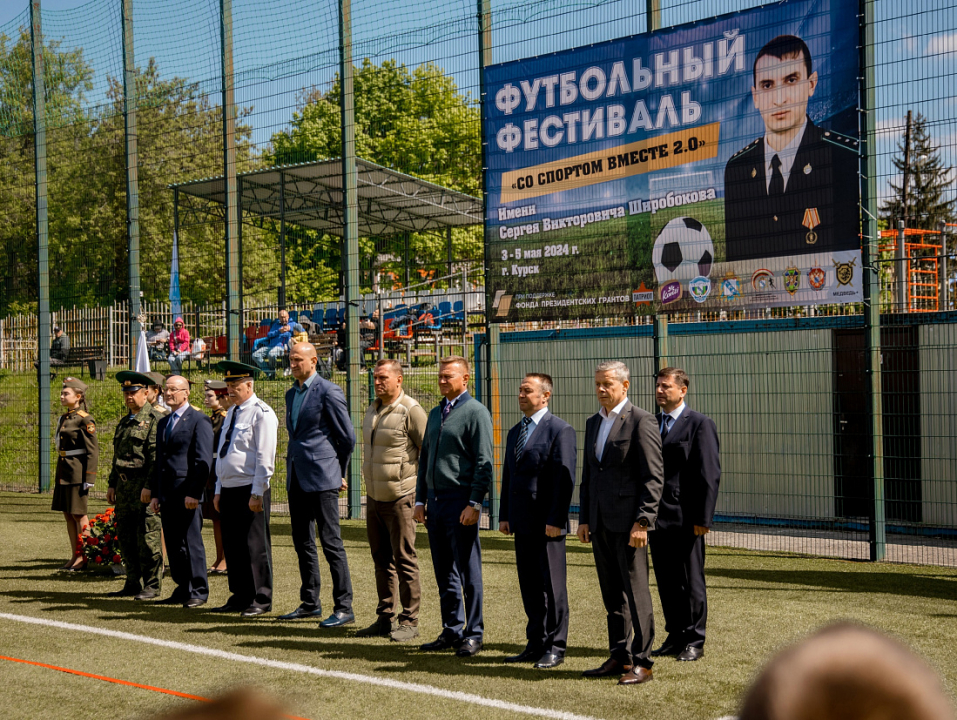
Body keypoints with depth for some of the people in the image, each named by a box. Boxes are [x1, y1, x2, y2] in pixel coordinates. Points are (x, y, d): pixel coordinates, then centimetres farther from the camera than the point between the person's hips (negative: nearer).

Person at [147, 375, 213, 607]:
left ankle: (198, 591, 3)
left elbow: (203, 460, -12)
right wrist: (154, 493, 15)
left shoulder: (199, 420, -6)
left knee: (191, 542, -4)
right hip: (167, 493, 8)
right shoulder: (163, 423, 19)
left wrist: (194, 493, -18)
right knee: (173, 543, 9)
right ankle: (183, 588, 17)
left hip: (187, 493, -8)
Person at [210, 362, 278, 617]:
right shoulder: (231, 413, 18)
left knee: (255, 545, -3)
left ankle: (261, 599, 4)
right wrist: (219, 490, 18)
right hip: (229, 490, 8)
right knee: (232, 545, 10)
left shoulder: (261, 413, -9)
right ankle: (240, 597, 18)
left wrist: (257, 493, -18)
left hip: (250, 491, -8)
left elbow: (265, 458, -14)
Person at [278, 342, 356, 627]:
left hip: (321, 476, -8)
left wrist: (340, 472, 1)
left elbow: (347, 436, -6)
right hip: (297, 477, 8)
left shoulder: (328, 391, -9)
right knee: (303, 542, 12)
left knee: (331, 541, -7)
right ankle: (310, 603, 22)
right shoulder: (291, 393, 16)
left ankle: (344, 608, -4)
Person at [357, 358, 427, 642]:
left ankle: (409, 621, 4)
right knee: (381, 560, 11)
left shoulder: (410, 411, -11)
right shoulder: (373, 410, 13)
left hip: (399, 498, -8)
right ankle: (386, 618, 19)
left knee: (404, 560, -3)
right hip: (374, 498, 8)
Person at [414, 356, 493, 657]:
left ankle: (473, 634, 5)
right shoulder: (436, 413, 17)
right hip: (435, 500, 7)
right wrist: (420, 500, 14)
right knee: (444, 572, 11)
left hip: (460, 501, -7)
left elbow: (484, 463, -12)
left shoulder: (475, 412, -6)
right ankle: (451, 630, 19)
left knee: (469, 572, -2)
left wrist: (474, 504, -17)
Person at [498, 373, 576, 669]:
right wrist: (504, 516, 14)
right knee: (529, 585, 10)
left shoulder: (560, 430, -8)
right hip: (522, 522, 8)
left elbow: (565, 478, -13)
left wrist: (555, 520, -18)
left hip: (547, 523, -7)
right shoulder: (515, 432, 17)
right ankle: (536, 643, 18)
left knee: (551, 585, -1)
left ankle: (555, 647, 6)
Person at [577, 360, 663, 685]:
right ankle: (619, 658, 19)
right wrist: (584, 518, 14)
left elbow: (653, 478, -12)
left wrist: (642, 522, -17)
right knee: (612, 595, 12)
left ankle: (642, 662, 3)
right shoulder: (593, 423, 16)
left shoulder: (641, 421, -7)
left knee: (635, 592, -3)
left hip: (628, 521, -7)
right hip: (600, 523, 7)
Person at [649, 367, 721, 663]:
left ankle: (694, 641, 11)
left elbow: (710, 474, -10)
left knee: (691, 582, 2)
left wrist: (702, 518, -15)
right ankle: (675, 636, 21)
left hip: (685, 518, -6)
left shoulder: (700, 424, -5)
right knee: (666, 582, 11)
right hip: (657, 517, 6)